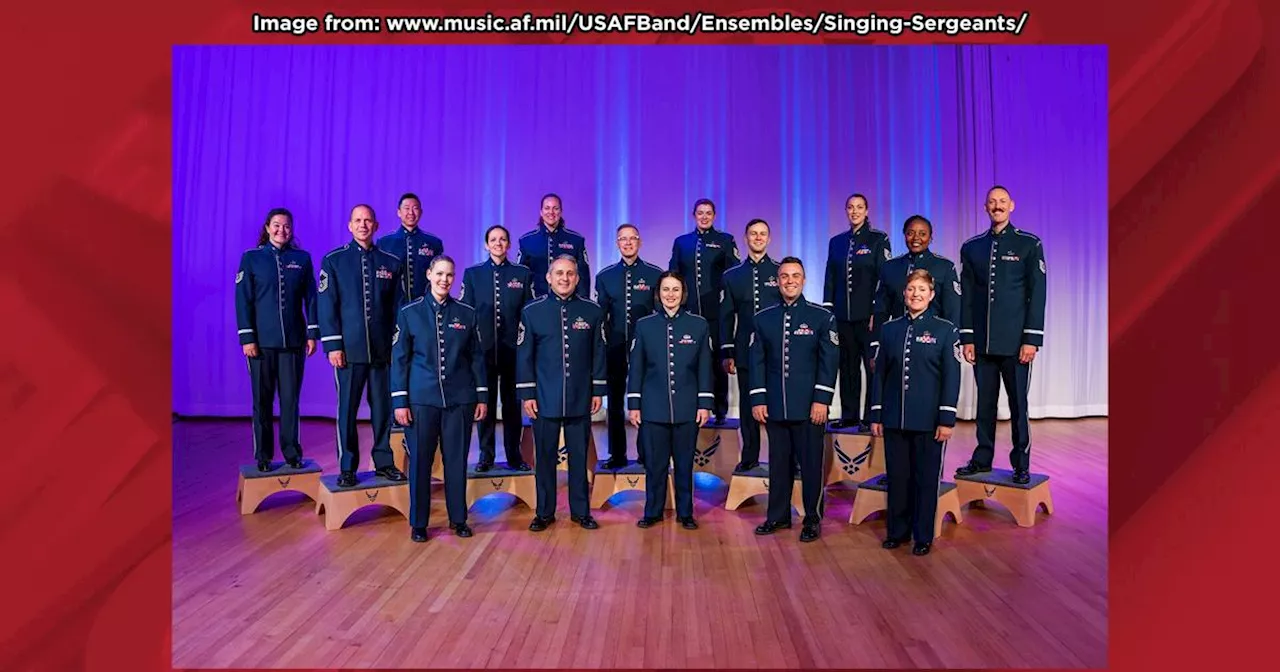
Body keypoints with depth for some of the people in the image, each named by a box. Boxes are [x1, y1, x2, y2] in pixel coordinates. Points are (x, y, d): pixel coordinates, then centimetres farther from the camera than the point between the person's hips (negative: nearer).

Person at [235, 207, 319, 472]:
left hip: (293, 340, 1)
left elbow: (311, 298, 6)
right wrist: (247, 338, -6)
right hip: (262, 340, -1)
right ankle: (263, 456, 16)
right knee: (262, 400, 6)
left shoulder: (302, 258, 7)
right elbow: (243, 300, 0)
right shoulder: (251, 258, 4)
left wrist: (313, 333, 0)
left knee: (290, 399, 4)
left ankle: (292, 453, 14)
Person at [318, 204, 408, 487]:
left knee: (383, 407, 7)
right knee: (347, 408, 5)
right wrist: (333, 345, -7)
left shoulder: (391, 262, 9)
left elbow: (398, 307, 9)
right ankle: (347, 468, 15)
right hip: (349, 348, -1)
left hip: (384, 349, 2)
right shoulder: (333, 261, 4)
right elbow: (327, 306, 0)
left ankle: (384, 462, 19)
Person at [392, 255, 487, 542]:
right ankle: (418, 523, 21)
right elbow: (399, 359, 0)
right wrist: (400, 401, -4)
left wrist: (482, 396, 3)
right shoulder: (409, 312, 1)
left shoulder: (467, 313, 4)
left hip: (459, 398, 1)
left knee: (457, 459, 8)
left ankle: (458, 518, 23)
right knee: (420, 460, 6)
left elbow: (476, 357, 7)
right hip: (422, 397, -1)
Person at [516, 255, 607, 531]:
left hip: (580, 399, 1)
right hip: (545, 399, 0)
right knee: (545, 457, 9)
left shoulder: (592, 311, 2)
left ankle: (580, 511, 24)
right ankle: (544, 512, 24)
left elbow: (598, 353, 5)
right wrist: (527, 394, -3)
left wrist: (598, 390, 3)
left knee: (579, 457, 10)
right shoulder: (532, 311, -1)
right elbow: (524, 355, 1)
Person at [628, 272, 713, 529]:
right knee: (655, 463, 7)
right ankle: (653, 512, 23)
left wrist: (704, 404, -1)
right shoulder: (644, 325, 2)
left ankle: (685, 513, 24)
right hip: (654, 407, 0)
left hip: (687, 407, 0)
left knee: (684, 463, 9)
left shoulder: (699, 325, 2)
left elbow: (704, 368, 3)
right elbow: (636, 368, 4)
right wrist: (633, 404, 1)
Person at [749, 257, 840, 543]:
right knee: (779, 463, 12)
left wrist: (822, 400, -10)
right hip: (774, 407, 3)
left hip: (809, 407, -2)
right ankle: (778, 516, 26)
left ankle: (813, 520, 20)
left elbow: (829, 362, -4)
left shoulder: (822, 317, 0)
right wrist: (758, 399, 0)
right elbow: (757, 361, 6)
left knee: (811, 464, 6)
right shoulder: (763, 318, 7)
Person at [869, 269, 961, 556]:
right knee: (897, 476, 10)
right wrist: (876, 415, 5)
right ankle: (897, 530, 25)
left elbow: (952, 378, -4)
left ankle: (923, 536, 21)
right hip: (894, 419, 3)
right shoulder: (889, 328, 7)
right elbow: (879, 373, 7)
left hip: (928, 421, -2)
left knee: (926, 478, 7)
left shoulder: (945, 330, -2)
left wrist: (947, 419, -9)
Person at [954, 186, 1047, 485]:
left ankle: (1021, 463, 16)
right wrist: (966, 337, 4)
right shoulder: (972, 247, 10)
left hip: (1015, 342, -3)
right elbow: (966, 296, 9)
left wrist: (1031, 339, -9)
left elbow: (1037, 295, -3)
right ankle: (982, 458, 20)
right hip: (982, 342, 3)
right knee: (985, 402, 10)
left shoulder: (1029, 245, 1)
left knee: (1018, 403, 5)